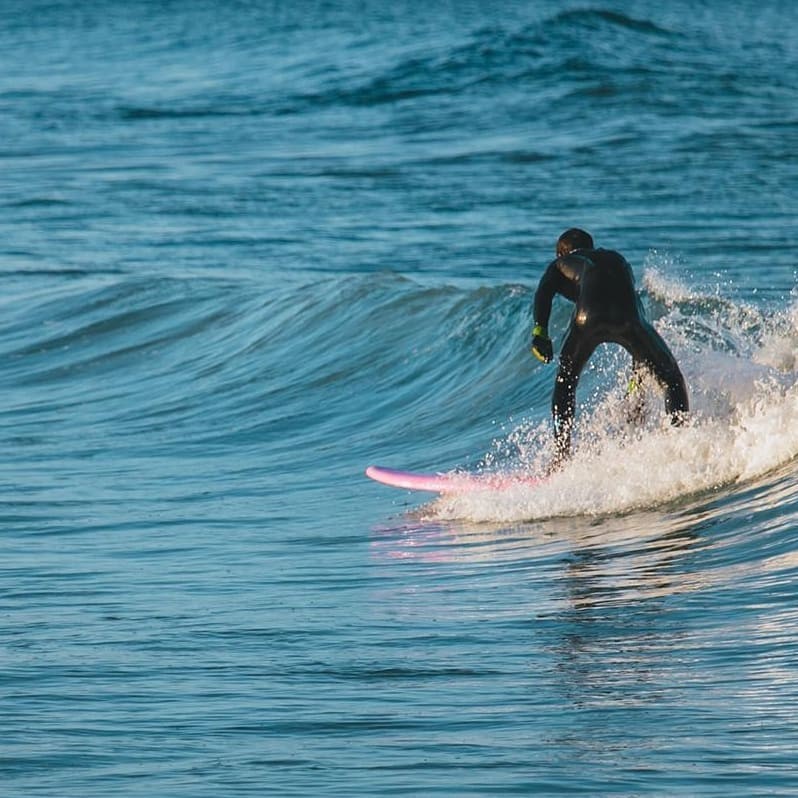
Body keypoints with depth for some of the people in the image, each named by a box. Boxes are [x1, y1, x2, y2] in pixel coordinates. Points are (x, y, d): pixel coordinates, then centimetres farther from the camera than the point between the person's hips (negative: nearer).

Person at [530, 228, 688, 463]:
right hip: (630, 318, 2)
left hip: (589, 318, -2)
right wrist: (637, 376, 45)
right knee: (671, 380, 17)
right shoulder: (618, 260, 43)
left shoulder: (560, 265, 33)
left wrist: (540, 331, -4)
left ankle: (561, 456, 13)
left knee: (565, 383, 22)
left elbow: (544, 292, 10)